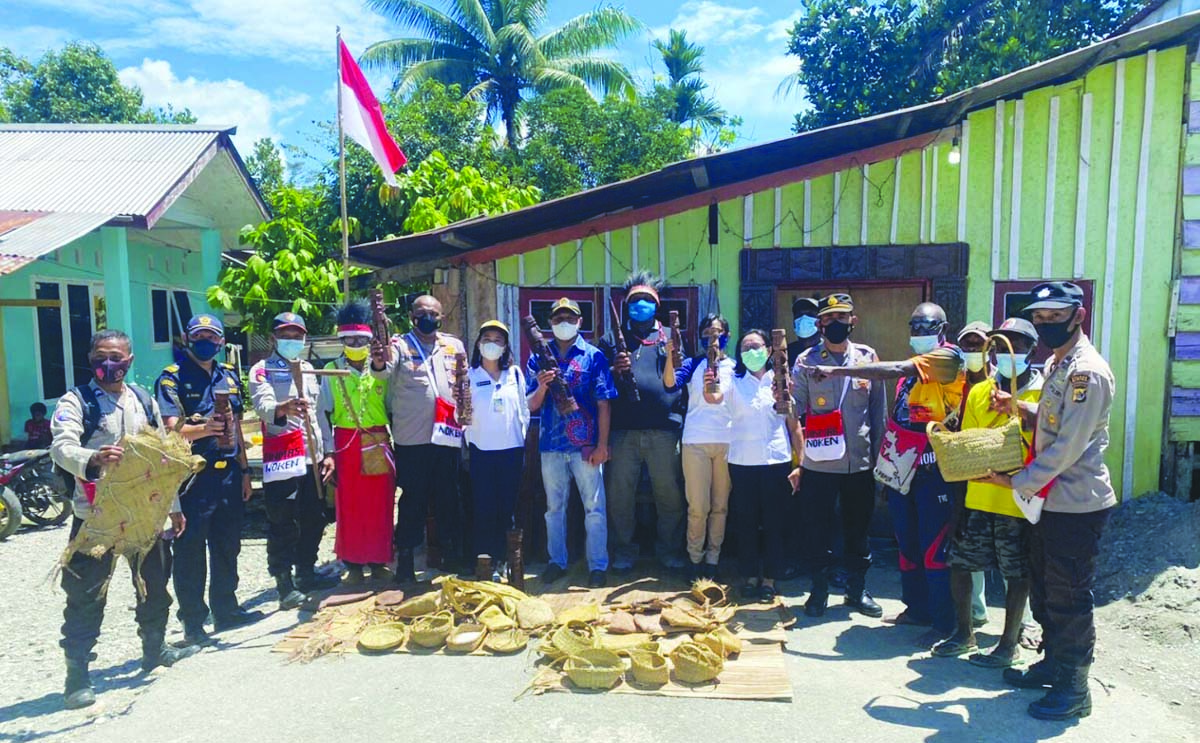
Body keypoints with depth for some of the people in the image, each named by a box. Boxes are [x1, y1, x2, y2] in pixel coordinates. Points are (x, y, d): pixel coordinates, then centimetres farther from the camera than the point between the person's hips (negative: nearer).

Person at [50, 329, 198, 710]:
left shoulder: (144, 401, 11)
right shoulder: (76, 401, -5)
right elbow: (62, 447, -22)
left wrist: (173, 506, 16)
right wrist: (93, 458, -44)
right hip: (95, 514, -5)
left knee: (155, 582, 16)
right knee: (86, 593, -3)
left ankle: (155, 648, 34)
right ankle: (77, 673, 9)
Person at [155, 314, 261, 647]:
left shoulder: (229, 376, 13)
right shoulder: (172, 378, -5)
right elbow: (173, 430, -16)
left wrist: (244, 471, 15)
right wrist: (205, 428, -36)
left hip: (228, 475, 6)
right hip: (192, 478, -6)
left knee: (227, 547, 14)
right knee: (190, 553, 2)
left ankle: (226, 610, 27)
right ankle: (193, 622, 13)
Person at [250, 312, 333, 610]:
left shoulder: (309, 369, 17)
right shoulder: (262, 371, -2)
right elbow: (263, 405, -21)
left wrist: (327, 453, 13)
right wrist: (282, 409, -45)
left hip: (312, 457, 6)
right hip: (281, 459, -6)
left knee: (314, 519, 12)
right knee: (283, 524, -2)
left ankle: (306, 573, 26)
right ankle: (285, 583, 6)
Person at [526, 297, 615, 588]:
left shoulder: (593, 356, 0)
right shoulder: (539, 357, 7)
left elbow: (603, 404, -2)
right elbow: (532, 406, 6)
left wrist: (602, 445, -8)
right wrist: (542, 386, -15)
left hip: (586, 444, -2)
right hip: (551, 444, 3)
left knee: (594, 507, 2)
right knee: (554, 507, 13)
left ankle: (597, 565, 13)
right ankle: (557, 561, 26)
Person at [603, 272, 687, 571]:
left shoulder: (670, 336, 15)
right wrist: (615, 370, -9)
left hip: (664, 428, 0)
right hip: (624, 427, 0)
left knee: (669, 493, 5)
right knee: (620, 493, 4)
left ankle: (669, 550, 21)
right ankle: (624, 551, 19)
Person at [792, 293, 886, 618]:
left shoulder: (868, 357, 2)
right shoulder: (806, 361, -2)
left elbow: (879, 409, 6)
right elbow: (796, 408, -10)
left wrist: (878, 453, 5)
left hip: (860, 463, 2)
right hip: (818, 464, -2)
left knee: (858, 529, 14)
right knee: (818, 529, 7)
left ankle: (857, 589, 31)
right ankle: (819, 589, 24)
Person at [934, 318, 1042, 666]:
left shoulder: (1044, 393, -5)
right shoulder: (979, 392, 9)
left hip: (1019, 502, -4)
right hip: (978, 498, 5)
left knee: (1017, 575, 8)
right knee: (958, 562, 10)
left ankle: (1010, 644, 24)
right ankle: (964, 633, 28)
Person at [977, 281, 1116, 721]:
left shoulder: (1088, 372, -19)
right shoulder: (1056, 365, 11)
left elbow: (1069, 445, -23)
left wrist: (1018, 482, -18)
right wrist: (1020, 408, 3)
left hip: (1077, 505, -9)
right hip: (1048, 500, 10)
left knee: (1069, 598, 2)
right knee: (1044, 590, 20)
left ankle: (1074, 689, 16)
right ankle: (1053, 664, 36)